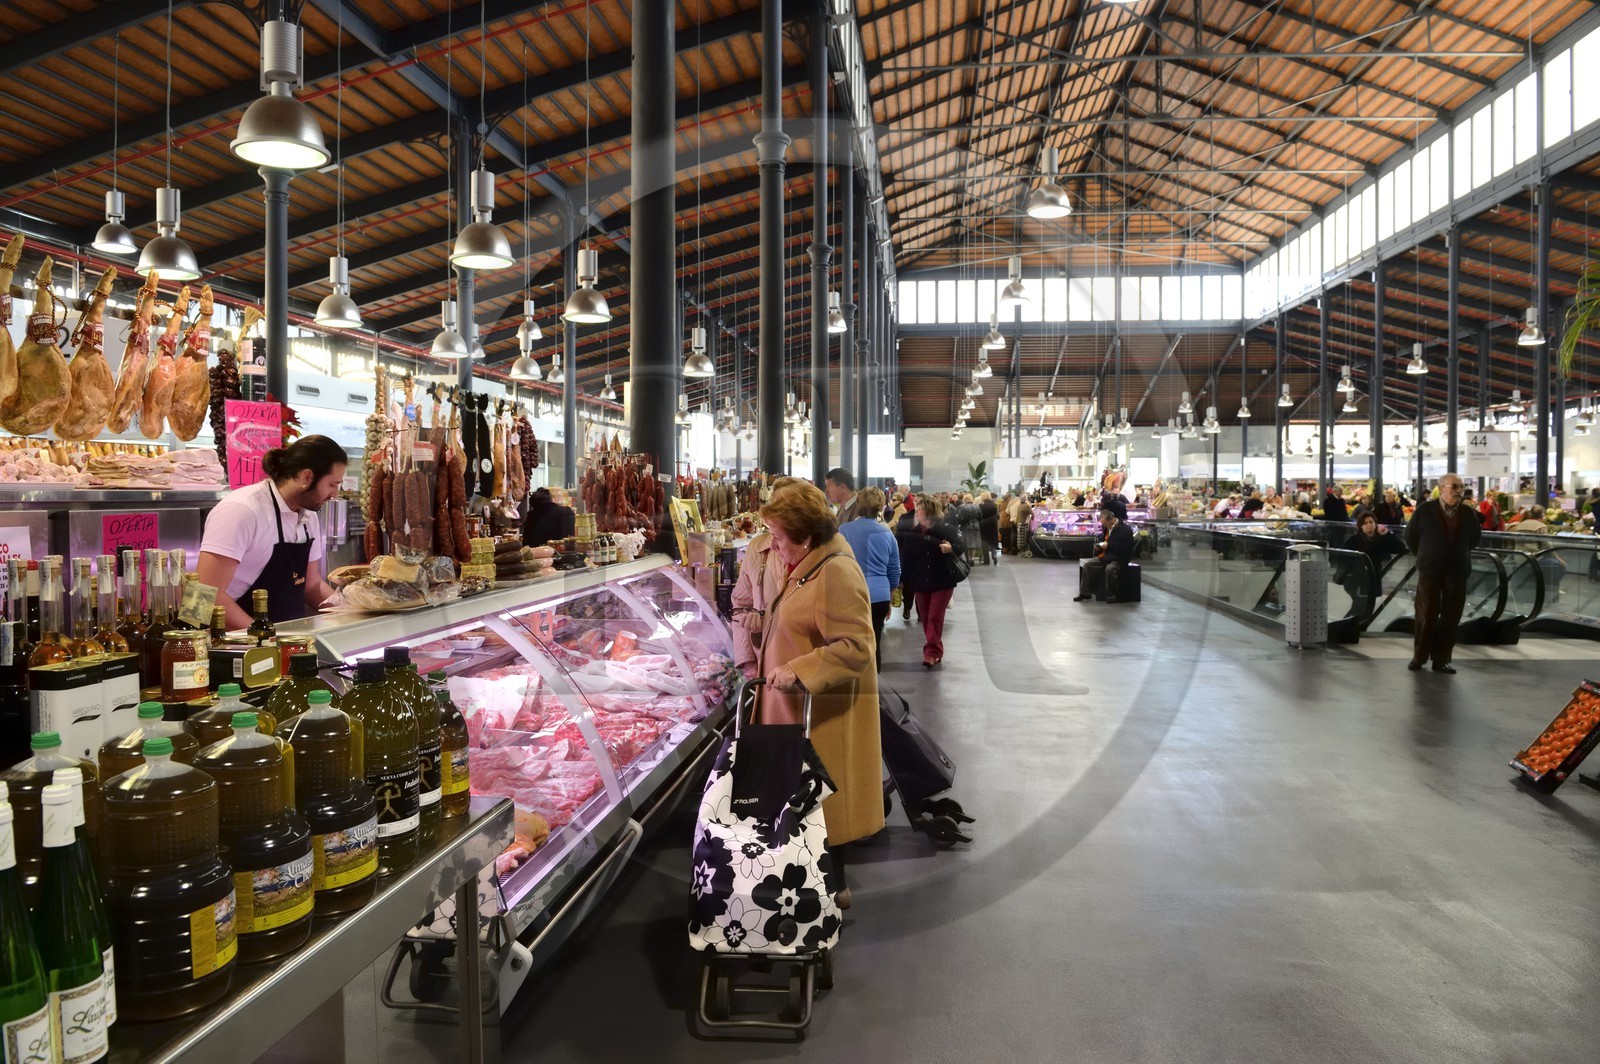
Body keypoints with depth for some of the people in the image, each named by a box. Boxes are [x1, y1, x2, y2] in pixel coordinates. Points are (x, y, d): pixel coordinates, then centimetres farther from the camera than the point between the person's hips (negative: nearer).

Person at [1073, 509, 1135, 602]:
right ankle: (1085, 592, -3)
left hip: (1119, 558, -8)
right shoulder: (1106, 527, 9)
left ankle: (1111, 596, -21)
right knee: (1087, 565, -8)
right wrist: (1099, 545, 5)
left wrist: (1108, 545, -21)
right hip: (1105, 556, 8)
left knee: (1110, 569, -36)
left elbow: (1125, 547, -20)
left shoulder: (1125, 529, -15)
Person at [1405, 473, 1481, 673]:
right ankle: (1419, 656, 12)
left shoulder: (1469, 513, 2)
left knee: (1451, 616, 4)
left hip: (1457, 570, 2)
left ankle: (1442, 659, 12)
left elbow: (1474, 539, 18)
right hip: (1430, 569, -2)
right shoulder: (1424, 510, -4)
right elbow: (1410, 536, 7)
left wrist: (1458, 554, 16)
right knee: (1426, 614, 0)